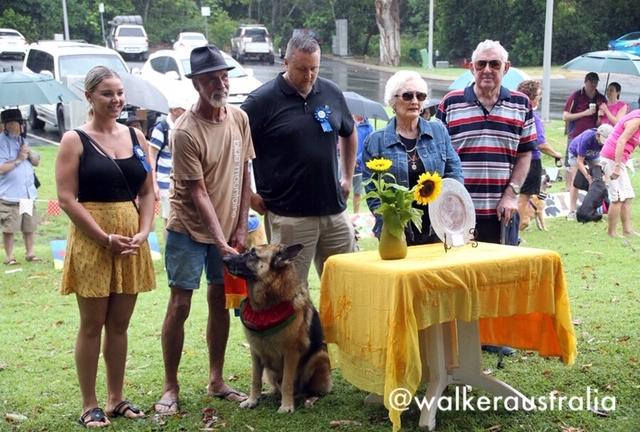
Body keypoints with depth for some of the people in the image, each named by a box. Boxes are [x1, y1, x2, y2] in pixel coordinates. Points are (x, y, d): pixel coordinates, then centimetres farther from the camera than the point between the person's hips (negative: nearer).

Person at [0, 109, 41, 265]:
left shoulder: (22, 140, 15)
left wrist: (29, 152, -3)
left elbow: (36, 161, 16)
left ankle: (30, 253, 19)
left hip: (28, 193, 7)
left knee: (30, 226, 10)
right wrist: (18, 159, -12)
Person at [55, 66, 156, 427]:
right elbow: (67, 198, -10)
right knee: (92, 324, 3)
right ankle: (90, 405, 12)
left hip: (132, 239, 4)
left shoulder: (136, 136, 9)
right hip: (91, 240, -4)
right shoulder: (75, 140, -4)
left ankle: (117, 398, 22)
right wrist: (105, 238, -14)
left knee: (120, 324, 11)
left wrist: (143, 233, -4)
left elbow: (148, 192, 10)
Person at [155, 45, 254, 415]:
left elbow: (244, 174, 4)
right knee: (180, 305, -2)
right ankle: (171, 387, 10)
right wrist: (220, 240, -22)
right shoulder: (186, 132, -19)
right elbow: (197, 193, -19)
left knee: (220, 302, 11)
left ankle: (217, 381, 23)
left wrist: (241, 227, -1)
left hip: (229, 227, 5)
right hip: (190, 229, -5)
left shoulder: (239, 118, -2)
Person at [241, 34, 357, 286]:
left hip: (334, 210, 5)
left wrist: (347, 177, 18)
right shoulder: (263, 100, -8)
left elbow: (349, 134, 25)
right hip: (288, 216, -5)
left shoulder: (332, 93, 8)